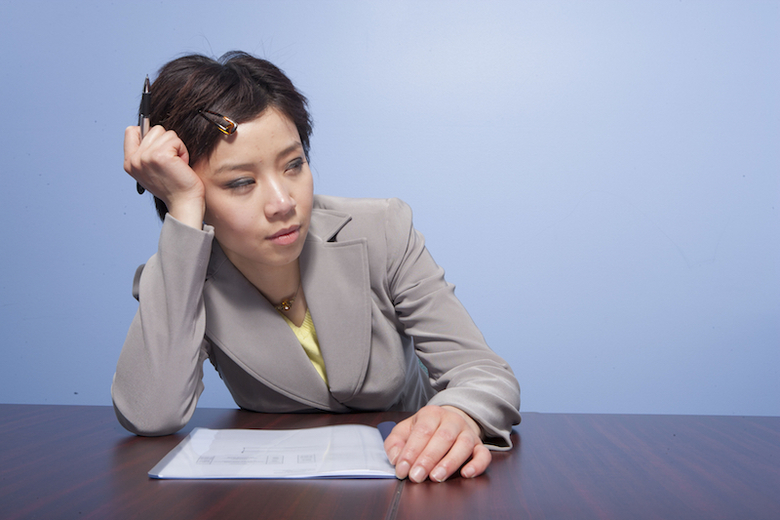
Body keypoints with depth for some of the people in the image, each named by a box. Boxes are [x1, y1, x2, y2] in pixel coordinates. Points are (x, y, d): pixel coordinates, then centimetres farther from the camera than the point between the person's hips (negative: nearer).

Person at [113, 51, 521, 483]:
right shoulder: (178, 282, -14)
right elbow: (149, 417, -33)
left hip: (409, 480, 1)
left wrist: (461, 416, -41)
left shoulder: (379, 234, -16)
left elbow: (485, 373, -15)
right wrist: (185, 209, -31)